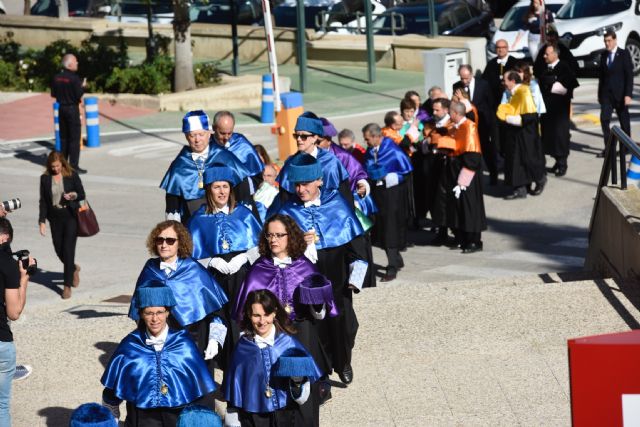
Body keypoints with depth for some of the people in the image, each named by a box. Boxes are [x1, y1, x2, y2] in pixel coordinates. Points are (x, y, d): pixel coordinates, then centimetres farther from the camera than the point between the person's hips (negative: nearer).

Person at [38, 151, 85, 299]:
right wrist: (42, 221, -1)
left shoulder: (72, 175, -5)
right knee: (59, 250, 8)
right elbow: (43, 201, 4)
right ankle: (74, 268, 40)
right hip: (55, 218, 3)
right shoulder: (45, 178, 1)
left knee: (68, 250, -8)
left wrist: (73, 195, -22)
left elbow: (82, 194, 1)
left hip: (71, 216, -3)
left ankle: (67, 286, -3)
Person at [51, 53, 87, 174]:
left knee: (63, 137, 16)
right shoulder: (74, 78, -18)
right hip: (72, 109, -7)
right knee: (74, 138, -1)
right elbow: (79, 95, -18)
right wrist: (83, 86, -2)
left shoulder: (56, 78, 1)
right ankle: (74, 165, -2)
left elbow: (53, 94, 6)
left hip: (61, 108, 7)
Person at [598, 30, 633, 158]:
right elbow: (601, 75, 12)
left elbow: (629, 75, -10)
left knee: (624, 121, 7)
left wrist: (628, 95, -16)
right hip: (606, 93, 4)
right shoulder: (603, 55, 8)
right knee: (604, 119, -9)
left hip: (620, 94, -4)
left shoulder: (624, 54, -6)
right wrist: (599, 94, 9)